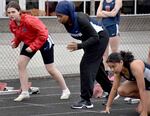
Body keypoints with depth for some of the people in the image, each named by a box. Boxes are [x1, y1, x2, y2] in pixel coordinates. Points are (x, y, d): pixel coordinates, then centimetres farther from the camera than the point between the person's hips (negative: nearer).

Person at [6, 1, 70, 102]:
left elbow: (43, 34, -33)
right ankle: (25, 93, 2)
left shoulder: (29, 20, -35)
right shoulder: (12, 24, -11)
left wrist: (33, 47, -33)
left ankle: (65, 90, 21)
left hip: (44, 41, -7)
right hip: (29, 42, 7)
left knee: (50, 69, 1)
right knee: (21, 64, -6)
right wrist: (15, 42, -14)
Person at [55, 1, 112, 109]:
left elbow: (95, 37, -33)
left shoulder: (80, 20, -35)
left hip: (100, 38, -8)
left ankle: (86, 100, -12)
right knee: (97, 68, 17)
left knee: (86, 66, -15)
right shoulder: (66, 22, -14)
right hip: (91, 39, 8)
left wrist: (79, 46, -42)